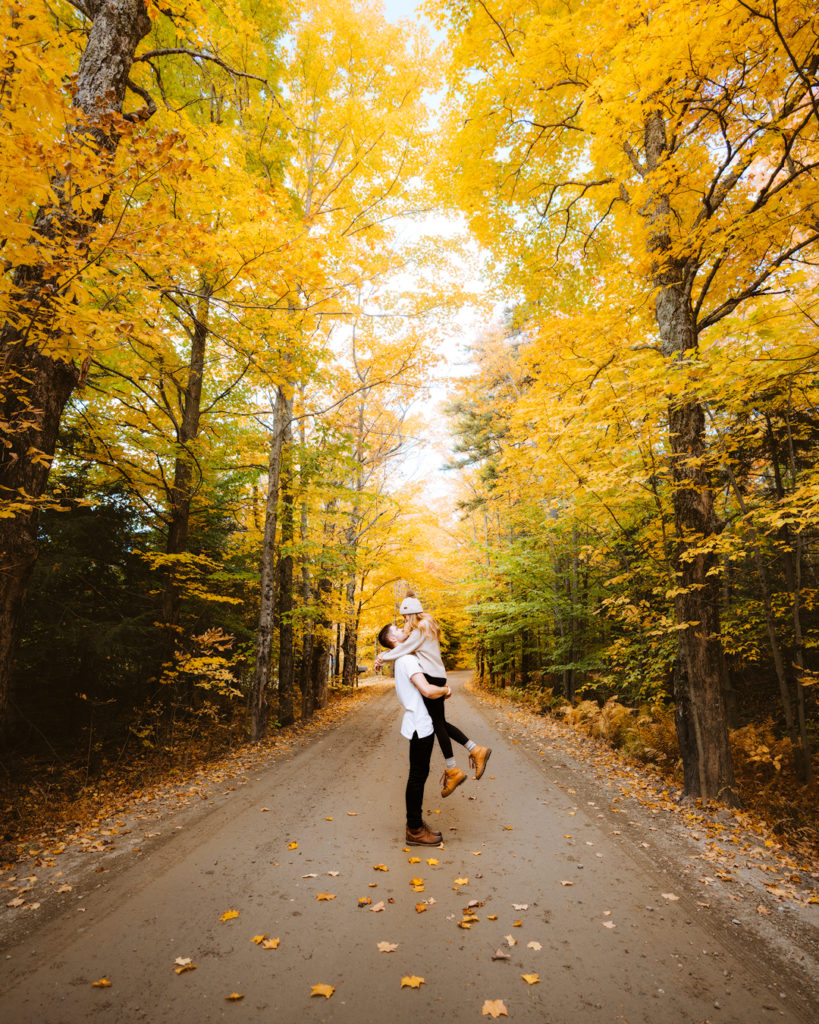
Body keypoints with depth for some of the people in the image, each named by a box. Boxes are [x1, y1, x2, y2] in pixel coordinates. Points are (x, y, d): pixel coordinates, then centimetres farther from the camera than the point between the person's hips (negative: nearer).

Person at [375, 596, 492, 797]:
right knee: (440, 722, 12)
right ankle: (476, 750, 14)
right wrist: (384, 655, 8)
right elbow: (406, 646, 19)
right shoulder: (426, 627, 19)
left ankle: (453, 770, 1)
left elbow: (404, 648, -13)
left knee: (437, 723, -5)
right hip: (436, 677, 10)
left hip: (431, 677, -10)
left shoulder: (420, 629, -12)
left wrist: (383, 658, 0)